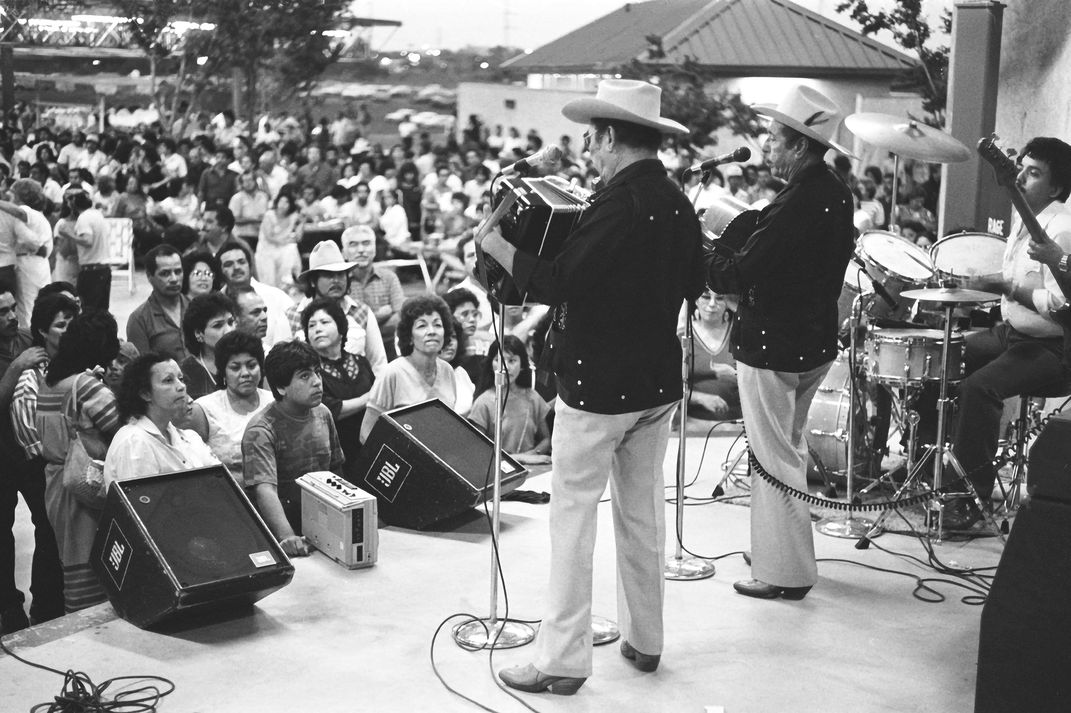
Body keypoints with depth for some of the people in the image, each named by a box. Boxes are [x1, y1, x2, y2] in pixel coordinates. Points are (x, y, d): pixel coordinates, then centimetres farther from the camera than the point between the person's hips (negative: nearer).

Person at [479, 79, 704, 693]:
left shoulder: (618, 201, -20)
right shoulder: (678, 203, 5)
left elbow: (555, 284, -22)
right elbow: (694, 284, 16)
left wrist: (500, 247, -9)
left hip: (597, 385, -8)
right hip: (659, 383, 8)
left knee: (574, 516, 0)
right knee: (643, 512, 17)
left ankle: (563, 659, 5)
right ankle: (645, 639, 29)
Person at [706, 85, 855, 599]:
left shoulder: (795, 205, -25)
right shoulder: (836, 194, 5)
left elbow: (741, 274, -24)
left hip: (773, 348, -10)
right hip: (815, 339, 10)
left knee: (774, 458, 2)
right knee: (790, 449, 22)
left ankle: (785, 573, 12)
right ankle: (783, 549, 37)